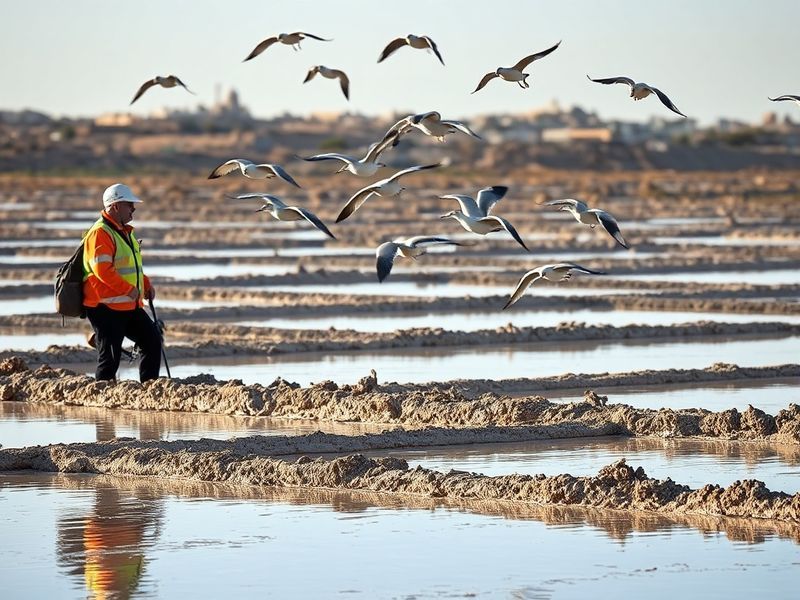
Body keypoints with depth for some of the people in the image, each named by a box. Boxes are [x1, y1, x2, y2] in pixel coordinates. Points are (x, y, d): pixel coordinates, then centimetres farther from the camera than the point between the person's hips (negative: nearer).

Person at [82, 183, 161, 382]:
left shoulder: (124, 232, 17)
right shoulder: (100, 233, -15)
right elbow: (102, 269, -25)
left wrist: (146, 284, 12)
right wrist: (129, 289, -23)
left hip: (130, 306, 10)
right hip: (106, 307, -10)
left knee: (153, 341, 8)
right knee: (110, 358, -7)